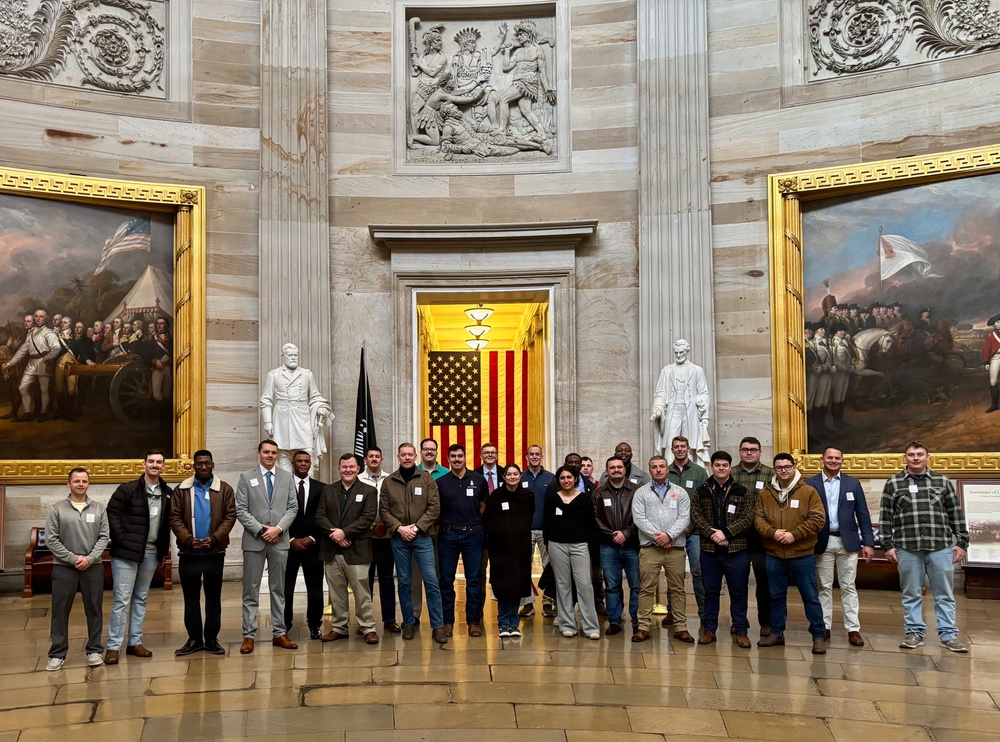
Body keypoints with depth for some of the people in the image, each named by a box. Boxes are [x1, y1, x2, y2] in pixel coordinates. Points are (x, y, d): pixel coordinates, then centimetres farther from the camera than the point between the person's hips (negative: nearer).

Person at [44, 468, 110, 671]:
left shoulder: (99, 509, 4)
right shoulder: (57, 509, -1)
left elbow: (104, 537, 0)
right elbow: (51, 540, -5)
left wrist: (90, 558, -14)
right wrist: (73, 558, -12)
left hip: (93, 567, 1)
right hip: (63, 567, -1)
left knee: (94, 609, 7)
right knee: (60, 611, 4)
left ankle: (94, 650, 18)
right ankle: (57, 653, 13)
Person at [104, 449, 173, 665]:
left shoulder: (167, 493, 7)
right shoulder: (127, 489, -8)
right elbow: (111, 513, -9)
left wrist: (163, 549, 11)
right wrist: (121, 538, -15)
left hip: (151, 553, 5)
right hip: (126, 552, -5)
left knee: (140, 599, 13)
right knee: (122, 600, -4)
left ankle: (135, 643, 21)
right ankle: (113, 646, 1)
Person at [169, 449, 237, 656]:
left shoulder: (225, 489, 2)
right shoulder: (181, 490, 3)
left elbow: (230, 517, -4)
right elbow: (175, 518, -2)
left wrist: (214, 538, -16)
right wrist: (188, 539, -16)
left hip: (215, 552, -1)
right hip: (188, 552, 1)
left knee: (213, 596, 6)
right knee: (191, 596, 6)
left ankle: (212, 639, 13)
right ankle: (194, 639, 14)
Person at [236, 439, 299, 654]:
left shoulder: (286, 477, 9)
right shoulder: (246, 477, 2)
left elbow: (293, 507, 4)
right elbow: (241, 510, -4)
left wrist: (278, 528, -10)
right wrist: (260, 530, -12)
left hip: (279, 540, 2)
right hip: (254, 540, -2)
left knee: (278, 589, 8)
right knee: (251, 590, 1)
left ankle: (279, 633, 14)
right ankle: (249, 636, 4)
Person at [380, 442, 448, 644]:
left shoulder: (427, 479, 1)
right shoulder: (388, 481, 5)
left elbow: (434, 507, -4)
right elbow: (384, 510, 3)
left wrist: (416, 527, -12)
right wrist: (398, 528, -11)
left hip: (422, 537, -2)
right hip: (399, 539, 2)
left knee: (431, 581, -5)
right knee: (404, 582, 8)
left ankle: (438, 626, 0)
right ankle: (408, 623, 19)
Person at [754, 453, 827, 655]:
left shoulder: (809, 492, -3)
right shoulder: (765, 493, 6)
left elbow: (817, 518, -9)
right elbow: (758, 518, 3)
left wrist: (795, 534, -17)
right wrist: (772, 532, -16)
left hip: (802, 554, -3)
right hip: (774, 555, 3)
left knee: (810, 596, 2)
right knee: (776, 595, 13)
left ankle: (818, 636, 11)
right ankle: (776, 633, 24)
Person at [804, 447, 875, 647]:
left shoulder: (853, 483, 6)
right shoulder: (811, 484, 1)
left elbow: (863, 515, 5)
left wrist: (868, 542, 0)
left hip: (847, 542, 1)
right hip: (822, 542, -1)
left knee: (849, 587, 4)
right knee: (824, 587, 7)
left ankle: (853, 629, 6)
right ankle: (824, 627, 14)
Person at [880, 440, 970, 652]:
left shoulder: (943, 482, 6)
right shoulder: (893, 484, 4)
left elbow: (956, 514, 8)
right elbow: (885, 517, 4)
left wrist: (961, 543, 4)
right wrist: (888, 545, -1)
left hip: (941, 547, 1)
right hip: (907, 548, 0)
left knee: (945, 594, 5)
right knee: (911, 594, 7)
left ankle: (948, 635, 12)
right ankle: (914, 633, 16)